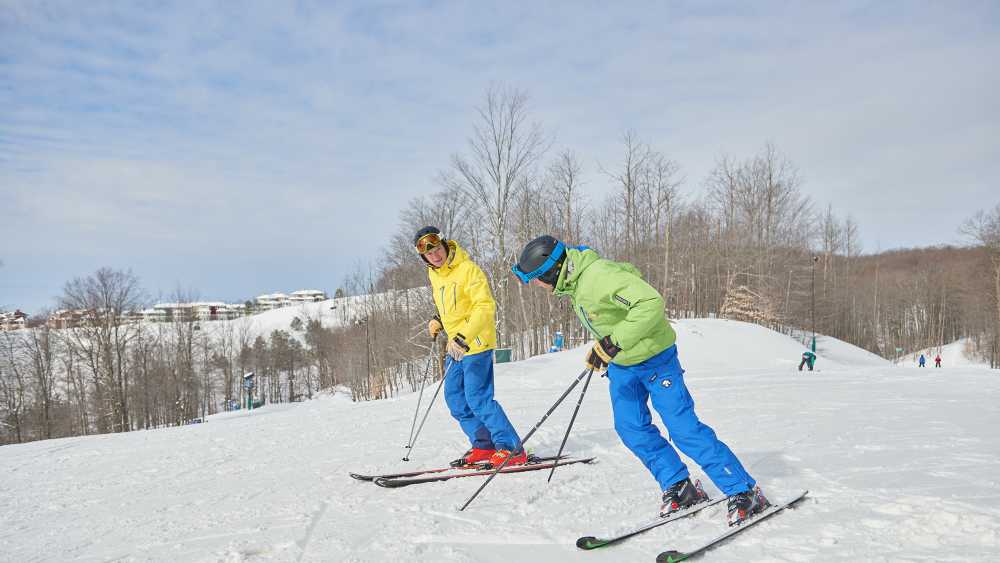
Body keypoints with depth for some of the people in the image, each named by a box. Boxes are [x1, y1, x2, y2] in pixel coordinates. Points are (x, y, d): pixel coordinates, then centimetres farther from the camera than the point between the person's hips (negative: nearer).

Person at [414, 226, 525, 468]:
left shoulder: (468, 269, -18)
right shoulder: (434, 274, 9)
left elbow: (485, 307, -24)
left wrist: (463, 338, -32)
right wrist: (438, 320, 10)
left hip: (476, 343, -9)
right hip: (456, 343, 9)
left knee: (477, 399, -12)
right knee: (455, 399, 11)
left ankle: (511, 448, -4)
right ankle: (484, 446, 20)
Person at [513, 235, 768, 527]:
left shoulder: (599, 276, -32)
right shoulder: (572, 281, -1)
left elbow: (652, 302, -39)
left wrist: (613, 343, -39)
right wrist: (603, 349, 20)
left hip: (653, 358, -9)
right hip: (621, 364, 9)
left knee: (684, 428, -10)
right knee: (631, 429, 5)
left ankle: (745, 492, -1)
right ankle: (680, 487, 17)